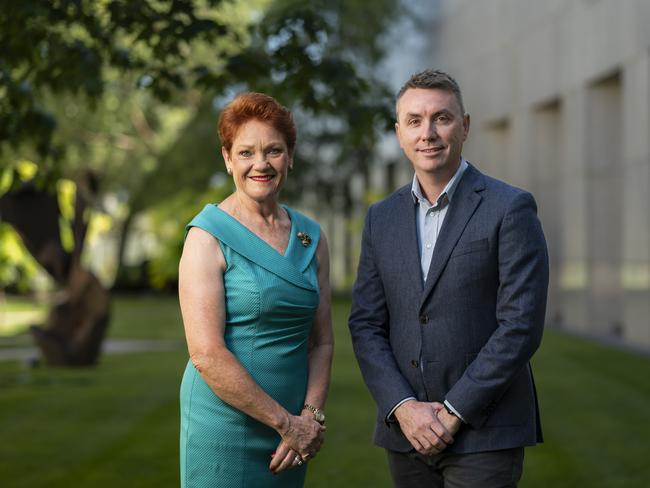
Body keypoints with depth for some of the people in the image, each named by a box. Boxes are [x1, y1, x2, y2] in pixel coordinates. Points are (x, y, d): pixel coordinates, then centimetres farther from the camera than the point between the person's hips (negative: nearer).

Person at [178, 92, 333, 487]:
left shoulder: (312, 238, 8)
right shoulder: (208, 237, -9)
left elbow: (322, 341, 10)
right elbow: (207, 355, -16)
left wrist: (311, 416, -5)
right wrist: (286, 422, -13)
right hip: (225, 430, -5)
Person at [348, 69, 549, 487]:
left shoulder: (510, 209, -6)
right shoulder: (382, 218, 10)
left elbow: (521, 326, -12)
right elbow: (366, 324, 6)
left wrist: (453, 412, -13)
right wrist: (403, 407, -9)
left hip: (484, 433, -4)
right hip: (405, 431, 4)